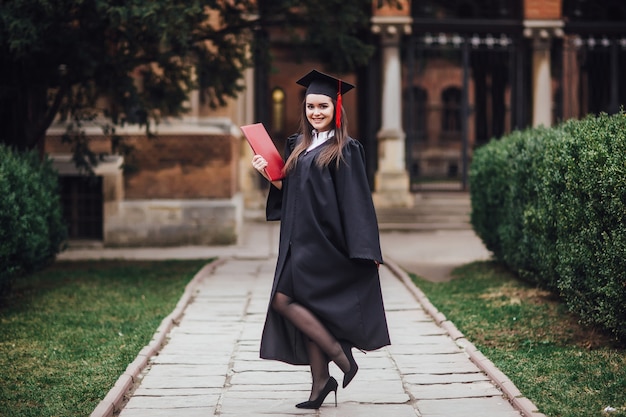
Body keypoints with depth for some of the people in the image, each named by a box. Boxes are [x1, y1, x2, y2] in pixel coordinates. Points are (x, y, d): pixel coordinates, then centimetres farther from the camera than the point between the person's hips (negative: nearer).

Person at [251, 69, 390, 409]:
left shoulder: (345, 150, -8)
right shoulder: (297, 146, 12)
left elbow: (357, 202, -13)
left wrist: (367, 250, -17)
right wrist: (269, 174, -1)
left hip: (324, 242, -7)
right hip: (300, 240, 7)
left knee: (283, 299, -13)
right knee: (306, 307, 6)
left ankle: (340, 355, -2)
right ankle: (321, 381, 13)